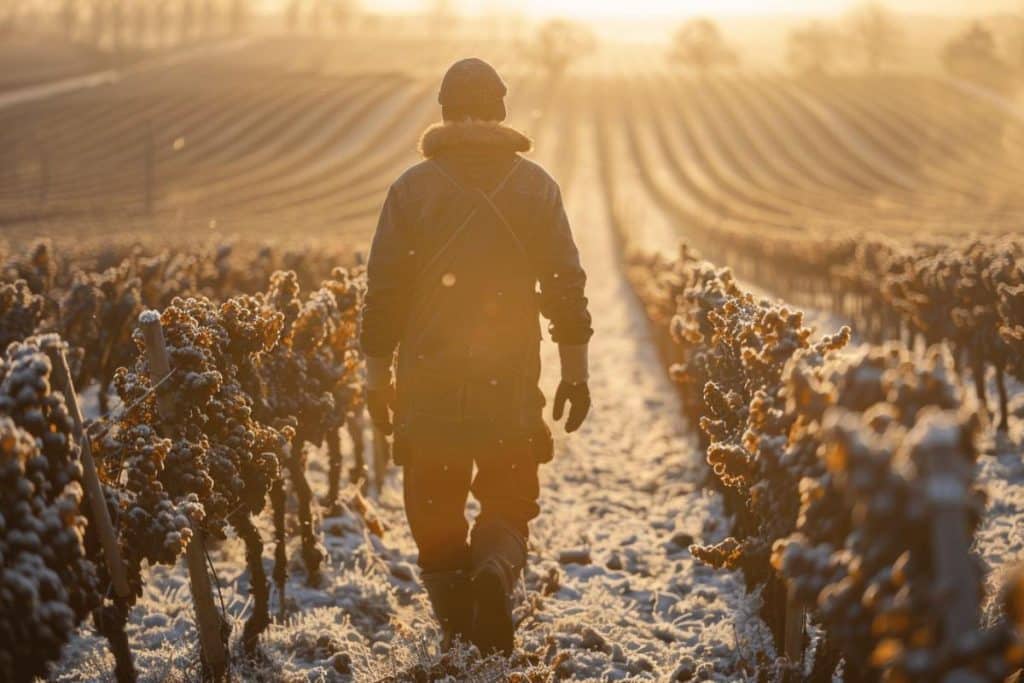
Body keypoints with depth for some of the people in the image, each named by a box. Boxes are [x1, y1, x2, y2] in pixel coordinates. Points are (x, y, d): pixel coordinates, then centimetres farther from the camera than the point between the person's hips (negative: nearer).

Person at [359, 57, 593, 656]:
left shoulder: (412, 187, 2)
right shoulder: (536, 186, 3)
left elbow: (383, 291, 2)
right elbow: (567, 285, 1)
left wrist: (378, 377, 10)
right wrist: (576, 372, 8)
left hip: (429, 386, 0)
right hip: (512, 386, 0)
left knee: (435, 509, 13)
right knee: (509, 501, 10)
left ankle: (458, 630, 13)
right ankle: (495, 572, -19)